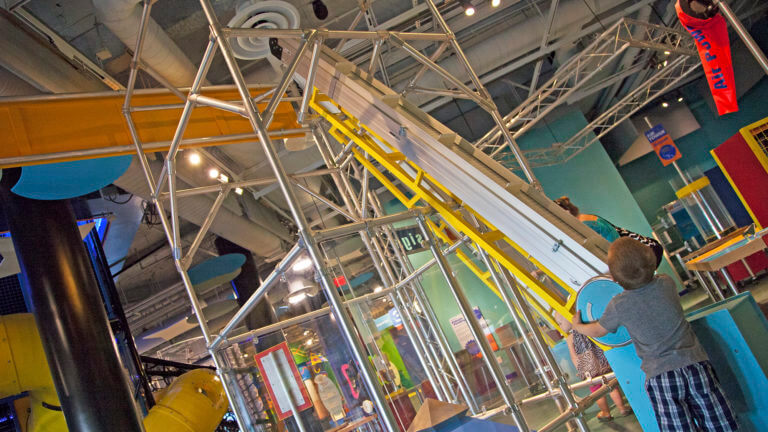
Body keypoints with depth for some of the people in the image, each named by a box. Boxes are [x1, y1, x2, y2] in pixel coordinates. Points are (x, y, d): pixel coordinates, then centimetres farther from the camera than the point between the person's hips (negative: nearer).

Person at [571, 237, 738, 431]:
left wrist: (578, 326, 32)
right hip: (694, 363, 3)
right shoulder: (666, 283, 2)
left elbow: (598, 331, 12)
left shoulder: (618, 306, -5)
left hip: (660, 375, -3)